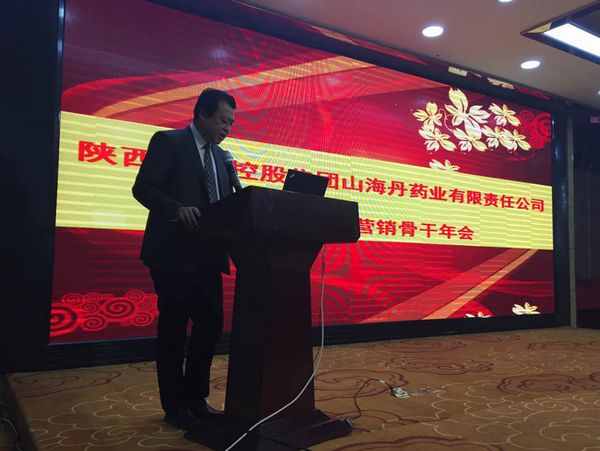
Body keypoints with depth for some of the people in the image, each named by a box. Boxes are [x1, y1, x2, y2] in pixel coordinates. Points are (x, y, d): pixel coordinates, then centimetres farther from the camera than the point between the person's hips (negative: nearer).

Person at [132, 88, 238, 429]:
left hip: (207, 255, 7)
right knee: (174, 328, 3)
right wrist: (177, 209, -26)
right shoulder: (168, 142, -3)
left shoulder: (221, 156, 17)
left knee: (212, 324, 8)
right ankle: (175, 406, 19)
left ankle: (196, 398, 25)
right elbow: (143, 188, -11)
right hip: (173, 253, -7)